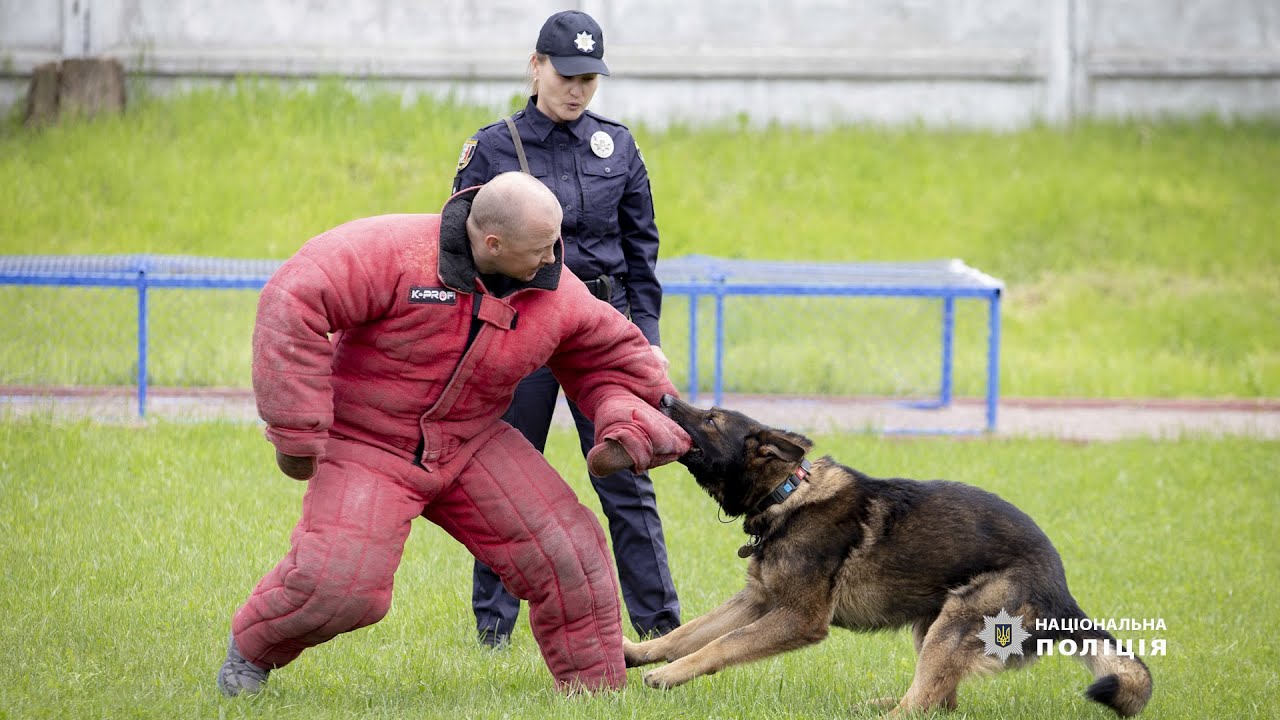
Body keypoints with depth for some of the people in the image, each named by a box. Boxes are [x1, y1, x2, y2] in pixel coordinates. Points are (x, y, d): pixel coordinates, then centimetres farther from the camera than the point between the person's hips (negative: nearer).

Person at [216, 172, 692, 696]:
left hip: (472, 446, 5)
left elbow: (614, 357, 10)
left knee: (566, 553, -7)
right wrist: (297, 433, -26)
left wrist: (627, 426, -12)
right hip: (368, 446, -5)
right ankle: (251, 650, 11)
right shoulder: (395, 251, -25)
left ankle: (596, 686, 12)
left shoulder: (556, 295, -7)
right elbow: (294, 304, -28)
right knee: (339, 583, -21)